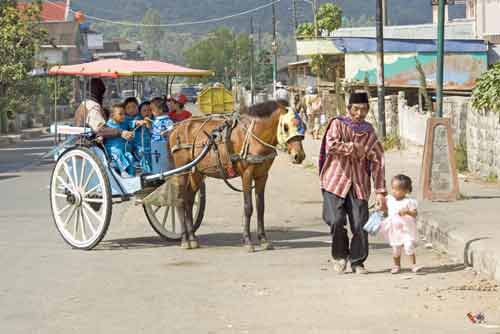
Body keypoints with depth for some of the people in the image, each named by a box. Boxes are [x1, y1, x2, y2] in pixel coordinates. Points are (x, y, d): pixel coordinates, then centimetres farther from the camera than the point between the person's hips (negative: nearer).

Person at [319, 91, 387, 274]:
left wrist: (380, 191, 0)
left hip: (359, 184, 3)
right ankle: (340, 256, 10)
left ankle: (357, 262, 12)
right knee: (336, 221, -13)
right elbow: (331, 145, -18)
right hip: (335, 181, -3)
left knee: (360, 224, -3)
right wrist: (354, 147, -11)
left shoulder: (369, 133, 9)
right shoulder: (338, 124, 1)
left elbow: (378, 163, 7)